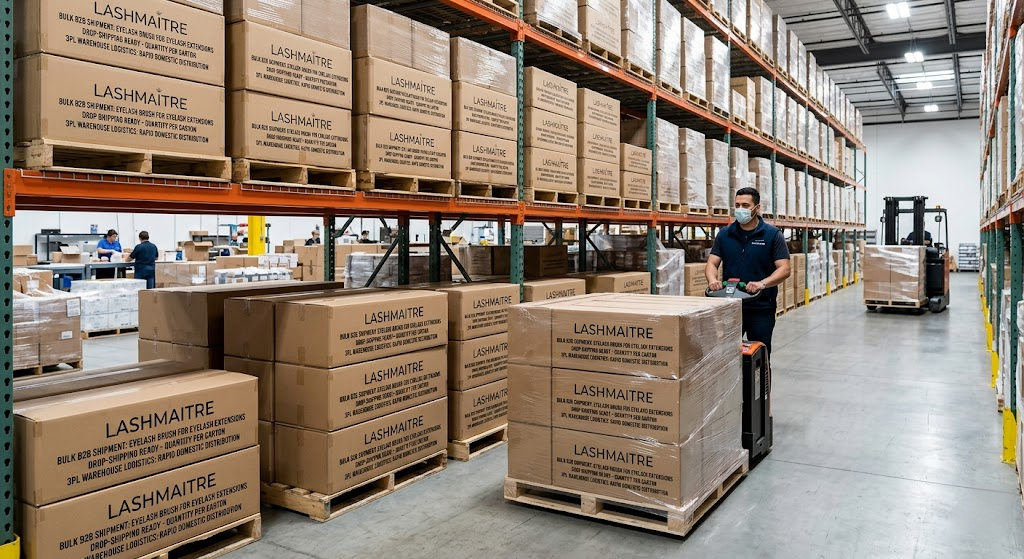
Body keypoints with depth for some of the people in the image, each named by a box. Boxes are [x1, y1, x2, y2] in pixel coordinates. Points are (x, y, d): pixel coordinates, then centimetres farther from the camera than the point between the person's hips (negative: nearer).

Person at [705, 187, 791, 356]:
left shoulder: (773, 235, -3)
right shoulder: (724, 234, 6)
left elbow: (784, 269, -9)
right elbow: (712, 263, 2)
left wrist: (762, 283, -27)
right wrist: (712, 279, -20)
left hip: (761, 308, -2)